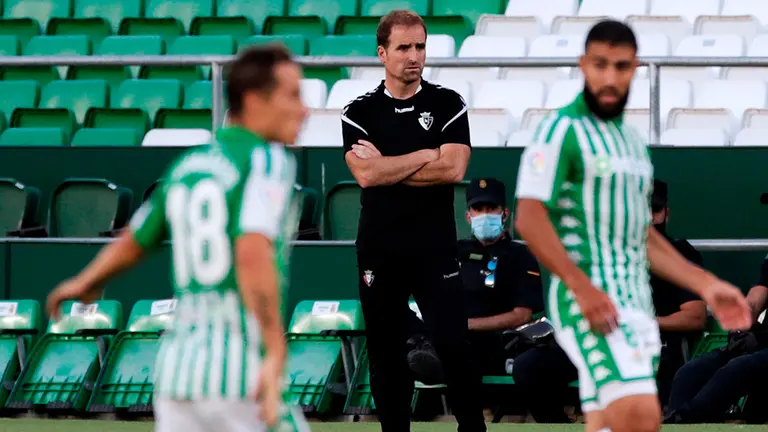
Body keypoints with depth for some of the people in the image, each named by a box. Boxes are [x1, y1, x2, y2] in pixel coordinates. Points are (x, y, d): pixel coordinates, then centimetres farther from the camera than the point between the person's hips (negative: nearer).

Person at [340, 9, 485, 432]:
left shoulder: (447, 104, 3)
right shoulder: (359, 112, 3)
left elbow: (453, 169, -11)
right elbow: (366, 174, -12)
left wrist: (387, 167, -9)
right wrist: (425, 156, -9)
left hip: (435, 250, -1)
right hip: (379, 251, 1)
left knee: (454, 346, -8)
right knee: (385, 352, 5)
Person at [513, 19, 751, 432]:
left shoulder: (632, 140, 19)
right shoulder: (561, 130, -6)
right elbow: (529, 219, -14)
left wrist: (706, 285, 18)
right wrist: (582, 287, -24)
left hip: (636, 304, 8)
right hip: (589, 301, -8)